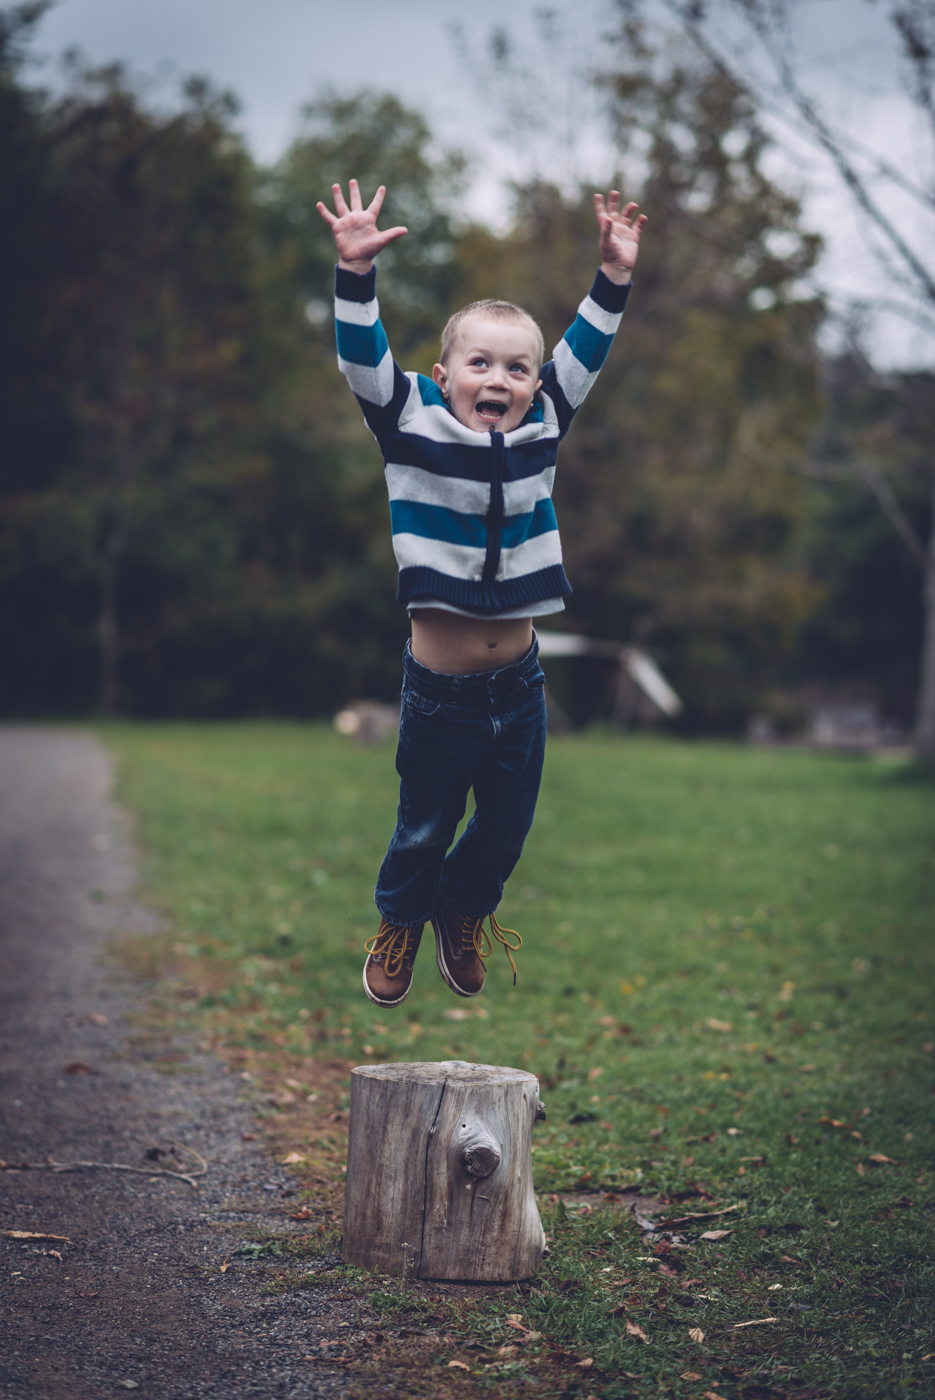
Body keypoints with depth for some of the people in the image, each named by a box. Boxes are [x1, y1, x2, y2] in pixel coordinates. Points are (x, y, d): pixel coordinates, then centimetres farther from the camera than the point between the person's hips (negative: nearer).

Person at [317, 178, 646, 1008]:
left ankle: (462, 912, 45)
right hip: (439, 688, -3)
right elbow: (366, 361, -19)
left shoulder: (540, 431, 1)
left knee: (507, 829, 16)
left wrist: (615, 277, -2)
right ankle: (400, 919, 41)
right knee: (424, 827, 13)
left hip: (519, 683, 4)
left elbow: (581, 356, 5)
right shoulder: (414, 424, -9)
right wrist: (357, 270, -31)